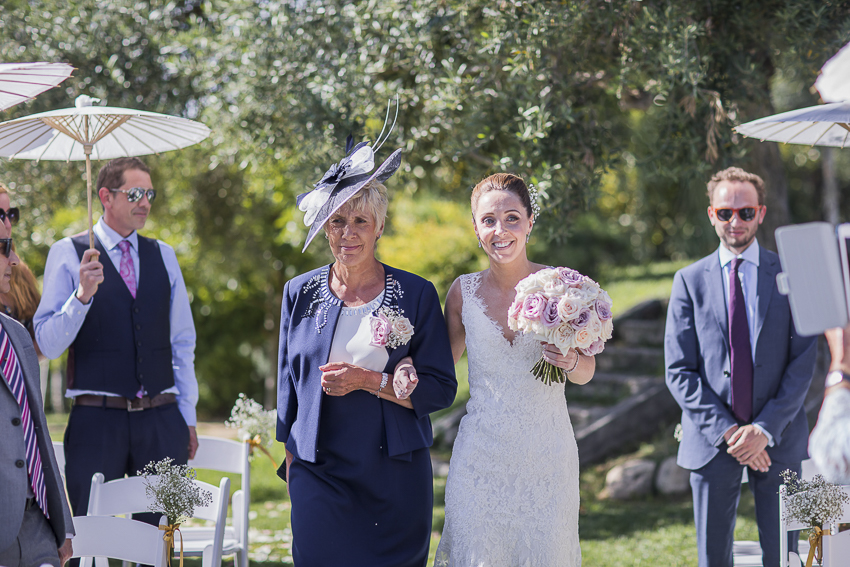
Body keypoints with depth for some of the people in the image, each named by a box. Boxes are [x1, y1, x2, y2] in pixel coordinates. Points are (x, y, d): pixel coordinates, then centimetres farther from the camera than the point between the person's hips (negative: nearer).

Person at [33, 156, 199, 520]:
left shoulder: (164, 255, 13)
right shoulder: (67, 254, 0)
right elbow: (48, 345, -6)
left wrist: (187, 418, 15)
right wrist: (83, 294, -20)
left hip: (161, 420, 4)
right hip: (97, 420, -3)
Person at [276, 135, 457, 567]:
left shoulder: (417, 295, 0)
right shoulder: (300, 293, 6)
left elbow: (442, 389, -3)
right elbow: (288, 383, 14)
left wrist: (369, 380, -14)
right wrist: (291, 459, 13)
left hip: (397, 481, -1)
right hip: (320, 478, 1)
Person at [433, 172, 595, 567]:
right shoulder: (464, 291, -2)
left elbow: (586, 372, 4)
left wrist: (570, 361, -18)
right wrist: (411, 367, -9)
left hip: (547, 455, 0)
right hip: (481, 455, 0)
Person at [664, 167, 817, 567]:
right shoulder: (690, 281, 4)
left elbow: (803, 363, -2)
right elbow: (679, 372, -1)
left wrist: (766, 429, -13)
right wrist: (726, 430, -12)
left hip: (778, 439, 0)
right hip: (711, 441, 0)